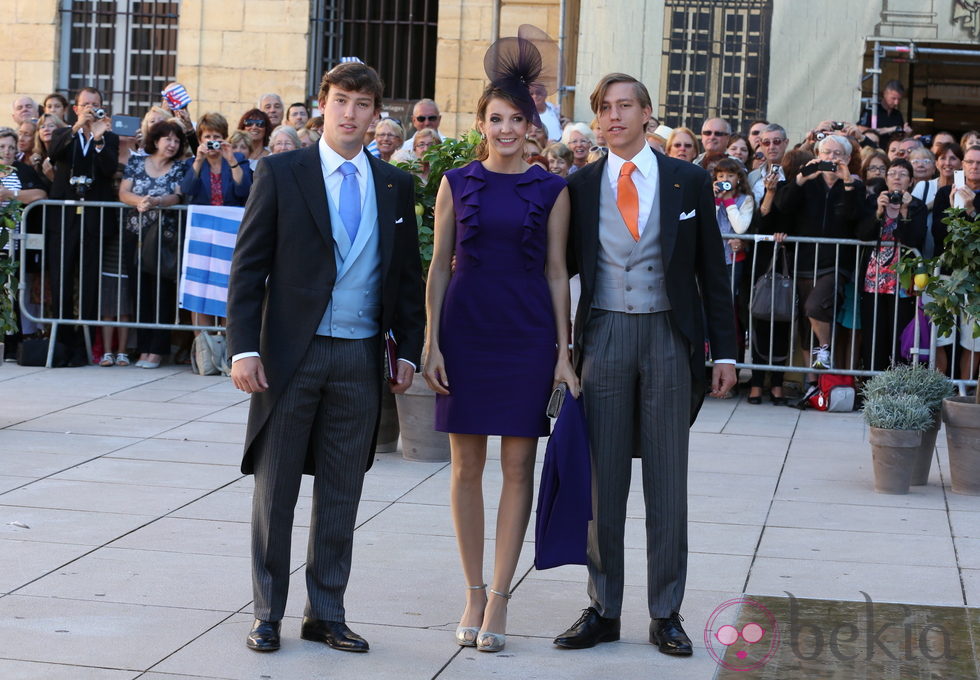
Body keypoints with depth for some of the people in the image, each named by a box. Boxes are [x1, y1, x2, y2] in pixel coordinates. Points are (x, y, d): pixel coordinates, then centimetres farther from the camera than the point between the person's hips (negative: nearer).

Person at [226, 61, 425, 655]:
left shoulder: (396, 186, 9)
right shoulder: (281, 173, 0)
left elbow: (407, 275, 13)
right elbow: (248, 266, -3)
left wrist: (410, 350, 6)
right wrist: (244, 348, -10)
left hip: (360, 358, 3)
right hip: (290, 354, -2)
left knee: (341, 493, 8)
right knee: (276, 488, 5)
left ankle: (327, 613, 18)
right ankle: (267, 613, 15)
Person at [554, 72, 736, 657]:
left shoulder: (688, 181, 3)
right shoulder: (581, 186, 5)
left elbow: (712, 271, 4)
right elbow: (561, 264, 9)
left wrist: (725, 351, 1)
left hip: (669, 337, -1)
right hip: (603, 338, 1)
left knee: (668, 482, 4)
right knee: (602, 481, 5)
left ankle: (666, 613, 13)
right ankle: (604, 610, 15)